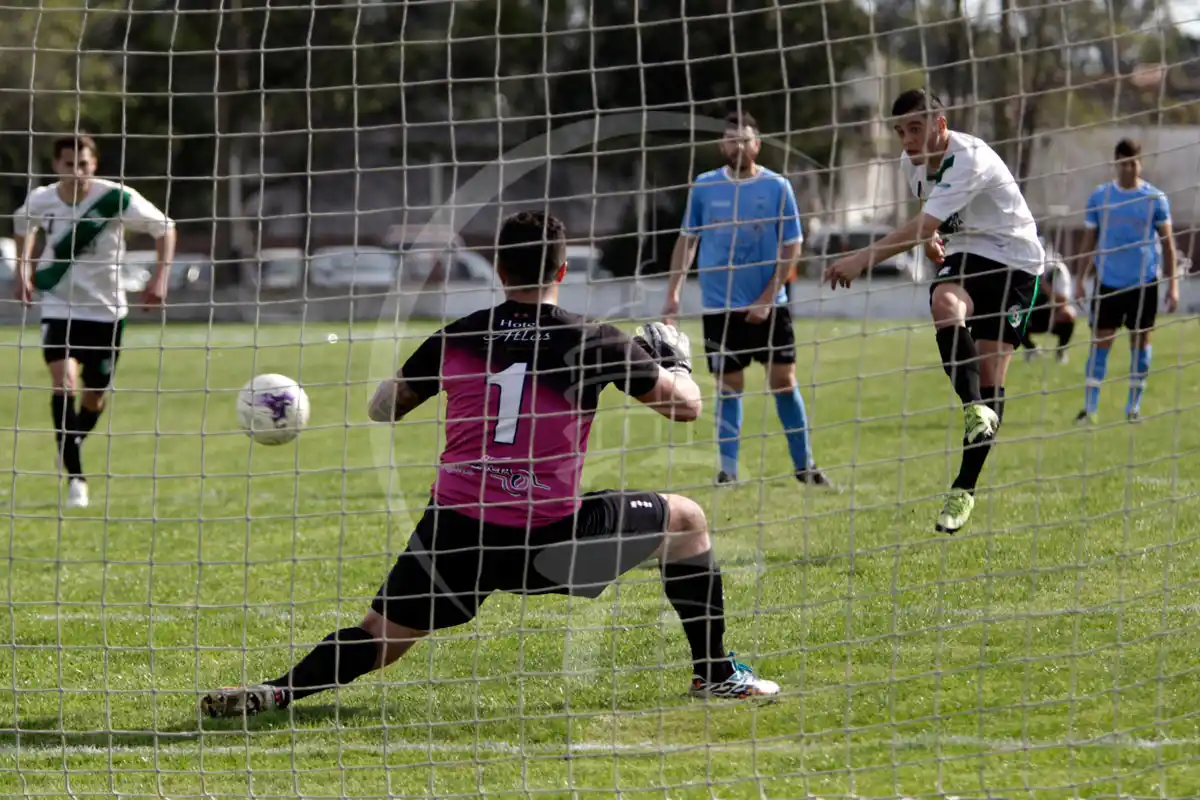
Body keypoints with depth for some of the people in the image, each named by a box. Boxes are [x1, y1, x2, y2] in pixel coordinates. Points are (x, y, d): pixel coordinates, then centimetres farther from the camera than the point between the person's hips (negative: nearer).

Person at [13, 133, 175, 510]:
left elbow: (164, 228, -5)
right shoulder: (40, 201, -10)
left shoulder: (116, 198, -18)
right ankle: (75, 476, -20)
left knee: (95, 393, 11)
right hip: (59, 306, 0)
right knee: (64, 380, -22)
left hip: (106, 309, 0)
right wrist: (23, 269, 9)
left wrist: (160, 277, -13)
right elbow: (23, 224, 16)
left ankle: (70, 447, 43)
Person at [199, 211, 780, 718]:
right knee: (684, 519, 19)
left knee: (381, 636, 14)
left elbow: (383, 408, 22)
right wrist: (676, 359, 33)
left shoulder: (456, 338, 7)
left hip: (456, 531, 2)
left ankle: (278, 692, -12)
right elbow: (686, 406, 12)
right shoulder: (595, 344, 1)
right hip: (549, 538, -2)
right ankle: (715, 675, 22)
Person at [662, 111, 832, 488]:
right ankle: (728, 469, 8)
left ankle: (804, 465, 11)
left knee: (784, 380, 1)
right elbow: (687, 240, 8)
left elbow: (791, 248, -2)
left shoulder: (777, 187, -3)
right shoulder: (705, 186, 1)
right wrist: (673, 294, 1)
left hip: (769, 305, -1)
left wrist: (766, 299, -9)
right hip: (720, 306, 1)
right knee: (729, 386, 2)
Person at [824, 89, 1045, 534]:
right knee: (944, 302, -33)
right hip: (965, 255, 6)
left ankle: (964, 490, -2)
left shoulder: (970, 159, -25)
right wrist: (931, 240, 4)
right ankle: (975, 409, -38)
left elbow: (924, 226, -35)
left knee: (991, 376, -8)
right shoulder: (913, 165, 2)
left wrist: (865, 259, -41)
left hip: (1013, 260, -6)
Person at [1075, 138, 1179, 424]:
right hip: (1108, 282, 1)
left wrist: (1172, 284, -4)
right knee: (1100, 342, -2)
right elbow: (1090, 239, 8)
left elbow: (1168, 243, 2)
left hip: (1144, 283, 0)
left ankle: (1134, 406, 16)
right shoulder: (1100, 196, 2)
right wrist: (1082, 277, 2)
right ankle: (1090, 408, -1)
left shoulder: (1155, 199, -2)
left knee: (1140, 341, 6)